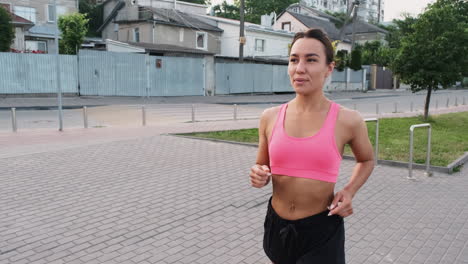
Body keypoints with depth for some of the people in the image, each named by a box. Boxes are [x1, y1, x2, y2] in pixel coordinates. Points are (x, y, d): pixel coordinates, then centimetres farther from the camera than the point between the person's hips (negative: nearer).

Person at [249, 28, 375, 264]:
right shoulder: (270, 117, -4)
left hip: (322, 232, -3)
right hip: (276, 226, 4)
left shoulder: (347, 120, -11)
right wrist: (258, 177, -12)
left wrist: (349, 191, -7)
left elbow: (367, 160, 10)